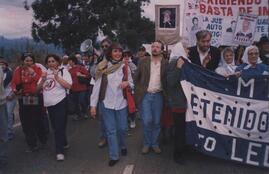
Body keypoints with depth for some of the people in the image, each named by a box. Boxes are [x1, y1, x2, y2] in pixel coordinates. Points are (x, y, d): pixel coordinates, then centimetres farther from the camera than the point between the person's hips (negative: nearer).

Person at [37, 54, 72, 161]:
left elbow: (69, 86, -15)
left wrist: (57, 76, -19)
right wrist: (43, 79, -7)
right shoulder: (45, 73, 12)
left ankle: (60, 151, -1)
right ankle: (64, 143, 34)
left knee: (59, 127, -7)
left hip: (60, 103, -6)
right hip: (49, 104, 7)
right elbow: (38, 88, 11)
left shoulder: (63, 71, -4)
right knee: (55, 127, 16)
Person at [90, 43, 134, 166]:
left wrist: (127, 83, -14)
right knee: (110, 130, 5)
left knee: (122, 128, 11)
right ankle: (114, 156, 18)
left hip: (121, 103, 2)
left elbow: (132, 84, 10)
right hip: (106, 103, -1)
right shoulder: (103, 67, -5)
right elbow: (97, 86, -5)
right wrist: (93, 104, -8)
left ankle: (122, 146, 42)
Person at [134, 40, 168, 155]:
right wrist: (139, 90, -7)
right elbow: (136, 78, 4)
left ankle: (154, 143, 23)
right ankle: (147, 143, 13)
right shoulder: (143, 62, 3)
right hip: (145, 95, -1)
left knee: (156, 121, 6)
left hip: (158, 95, 1)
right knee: (147, 121, -6)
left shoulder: (166, 63, 1)